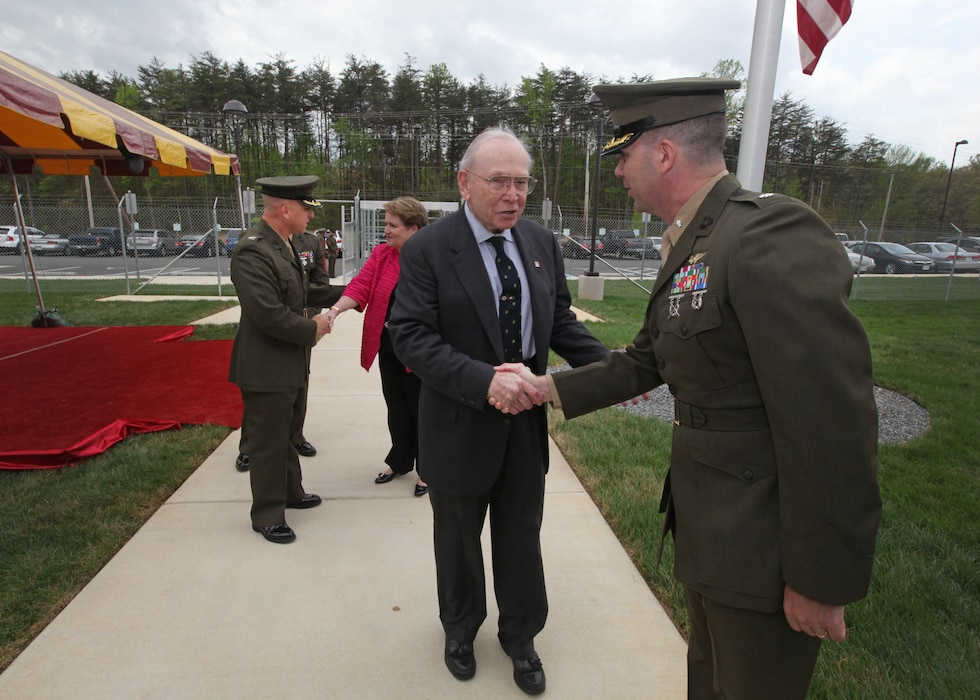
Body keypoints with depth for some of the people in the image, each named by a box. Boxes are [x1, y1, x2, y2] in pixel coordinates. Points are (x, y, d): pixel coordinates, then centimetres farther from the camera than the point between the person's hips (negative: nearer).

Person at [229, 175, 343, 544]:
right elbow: (270, 315, -29)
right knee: (268, 443, 6)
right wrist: (312, 328, -16)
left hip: (291, 363, 10)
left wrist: (340, 294, 11)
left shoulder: (284, 244, 7)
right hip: (266, 368, -10)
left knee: (285, 434, 25)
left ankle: (290, 492, 43)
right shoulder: (252, 251, -23)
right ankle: (267, 515, 24)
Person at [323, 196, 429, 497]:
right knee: (396, 407, 18)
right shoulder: (381, 255, 4)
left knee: (422, 409, 8)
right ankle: (400, 461, 38)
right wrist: (336, 309, -22)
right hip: (388, 345, 5)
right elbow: (360, 286, -6)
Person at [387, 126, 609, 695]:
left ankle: (520, 637, 45)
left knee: (522, 538, 19)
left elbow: (561, 322, 5)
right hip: (461, 427, -3)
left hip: (527, 423, 4)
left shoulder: (543, 243, 1)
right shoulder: (427, 250, -14)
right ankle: (461, 628, 50)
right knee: (458, 541, 20)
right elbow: (411, 336, -20)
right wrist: (485, 381, -31)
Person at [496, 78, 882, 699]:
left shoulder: (772, 234, -24)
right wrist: (548, 388, 12)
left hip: (760, 542, -9)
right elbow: (645, 362, 14)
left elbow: (834, 421, -26)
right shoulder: (690, 244, 8)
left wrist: (822, 579, -20)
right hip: (705, 527, 9)